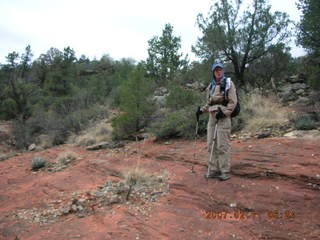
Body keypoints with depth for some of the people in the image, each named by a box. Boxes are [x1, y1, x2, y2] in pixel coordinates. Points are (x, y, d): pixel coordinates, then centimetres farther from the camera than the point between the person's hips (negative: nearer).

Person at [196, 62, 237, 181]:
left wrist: (224, 112, -18)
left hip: (223, 117, -6)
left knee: (222, 145, -8)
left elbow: (233, 102, -6)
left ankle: (225, 171, 0)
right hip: (212, 116, 6)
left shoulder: (228, 84, 1)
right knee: (211, 144, 4)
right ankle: (213, 170, 12)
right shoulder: (210, 86, 17)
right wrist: (202, 110, 6)